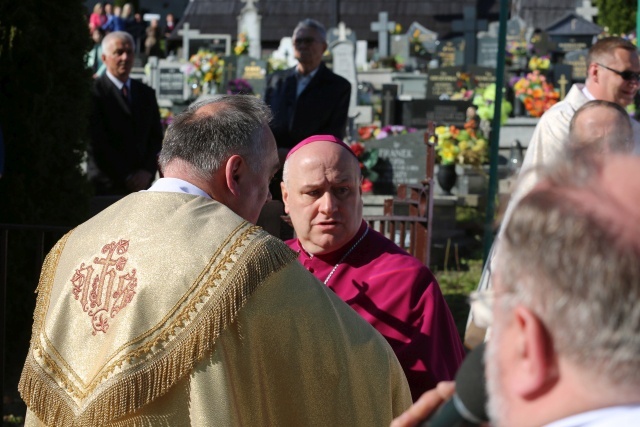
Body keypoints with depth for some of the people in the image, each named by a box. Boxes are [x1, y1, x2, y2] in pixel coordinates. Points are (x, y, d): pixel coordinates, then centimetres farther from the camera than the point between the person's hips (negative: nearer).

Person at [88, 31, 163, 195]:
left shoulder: (146, 93, 15)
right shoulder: (94, 92, -4)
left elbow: (156, 137, 13)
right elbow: (97, 143, -10)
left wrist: (147, 171, -3)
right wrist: (126, 177, -10)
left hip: (141, 185, 5)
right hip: (106, 186, -5)